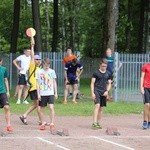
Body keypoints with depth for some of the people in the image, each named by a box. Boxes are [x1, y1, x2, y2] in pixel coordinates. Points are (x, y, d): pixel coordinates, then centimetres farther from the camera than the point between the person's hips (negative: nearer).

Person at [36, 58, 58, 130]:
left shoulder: (52, 71, 4)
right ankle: (42, 124, 19)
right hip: (42, 94, 0)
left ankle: (52, 124, -9)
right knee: (41, 109, 7)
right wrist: (38, 94, -4)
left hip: (50, 93, 0)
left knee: (51, 108, -13)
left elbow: (54, 82, 11)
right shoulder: (39, 72, 0)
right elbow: (37, 84, 2)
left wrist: (56, 93, 8)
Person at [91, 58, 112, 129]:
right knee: (97, 105, -19)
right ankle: (94, 123, -23)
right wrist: (92, 93, -10)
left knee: (101, 108, 8)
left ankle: (98, 123, 18)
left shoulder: (108, 74, 9)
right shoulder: (96, 73, -2)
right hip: (96, 91, -5)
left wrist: (107, 91, -2)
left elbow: (109, 84, 15)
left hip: (104, 93, 5)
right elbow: (92, 83, -1)